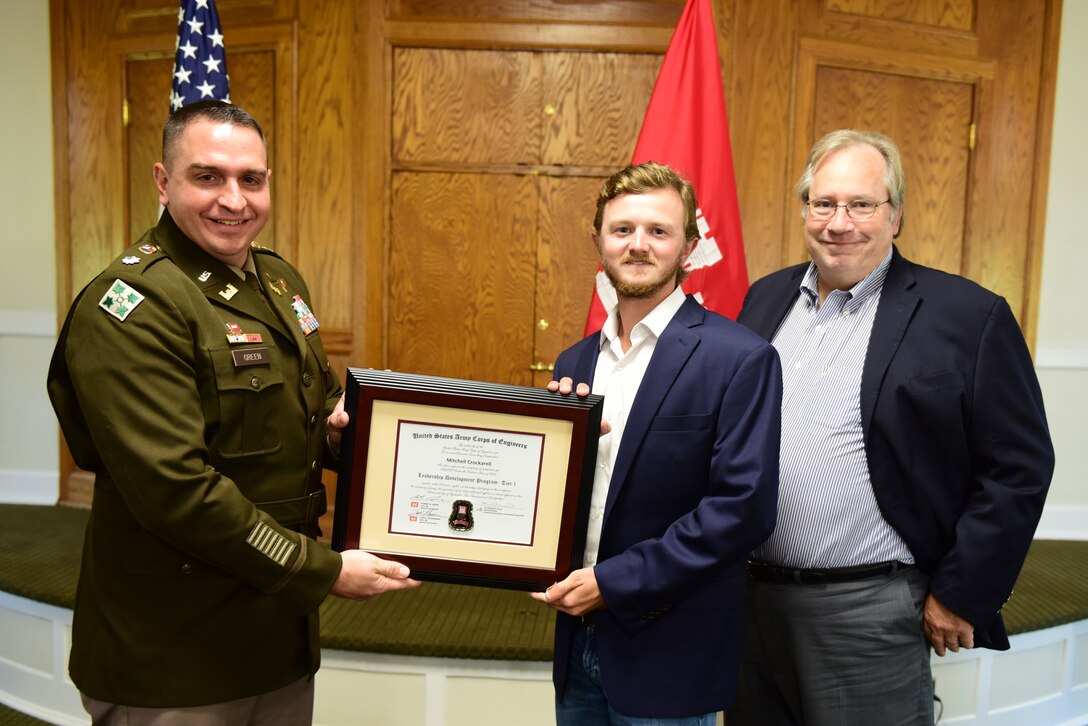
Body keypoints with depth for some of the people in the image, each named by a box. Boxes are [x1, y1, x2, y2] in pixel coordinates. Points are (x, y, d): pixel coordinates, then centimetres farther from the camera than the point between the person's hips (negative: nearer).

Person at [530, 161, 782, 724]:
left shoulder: (739, 359, -13)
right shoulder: (575, 362, 6)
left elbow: (743, 508, -18)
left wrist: (615, 582, -18)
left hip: (668, 655, -5)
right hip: (578, 639, 6)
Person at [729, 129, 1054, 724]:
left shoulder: (967, 315, -8)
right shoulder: (766, 298, 7)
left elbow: (1019, 468, -7)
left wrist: (961, 595, -8)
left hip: (870, 612, -5)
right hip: (751, 596, 5)